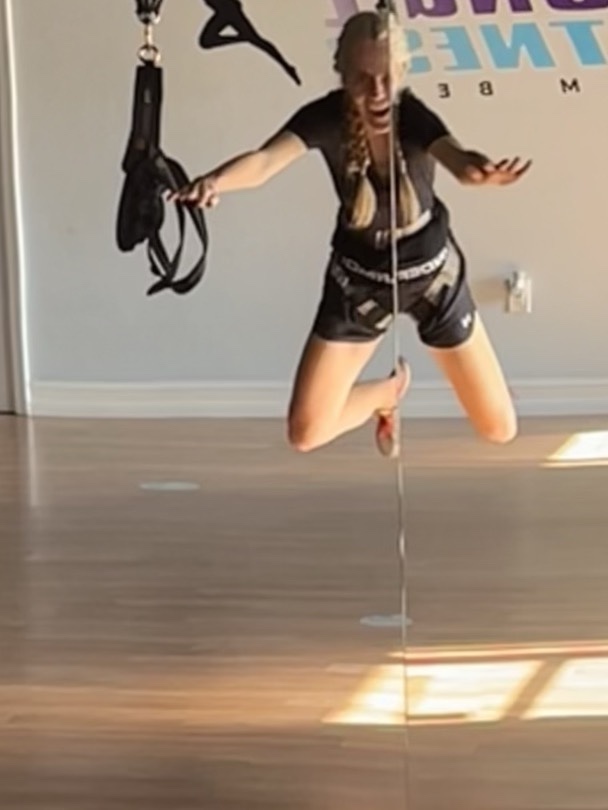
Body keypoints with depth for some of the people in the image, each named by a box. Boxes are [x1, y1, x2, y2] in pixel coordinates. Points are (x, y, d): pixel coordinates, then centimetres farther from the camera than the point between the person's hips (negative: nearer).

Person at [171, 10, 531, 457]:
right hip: (360, 276, 1)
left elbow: (458, 160, -49)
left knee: (499, 429, 5)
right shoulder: (326, 118, -25)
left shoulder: (414, 116, -27)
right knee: (306, 433, -5)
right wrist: (216, 181, -66)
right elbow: (265, 160, -43)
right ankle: (388, 391, 30)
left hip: (432, 270, 0)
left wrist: (483, 171, -74)